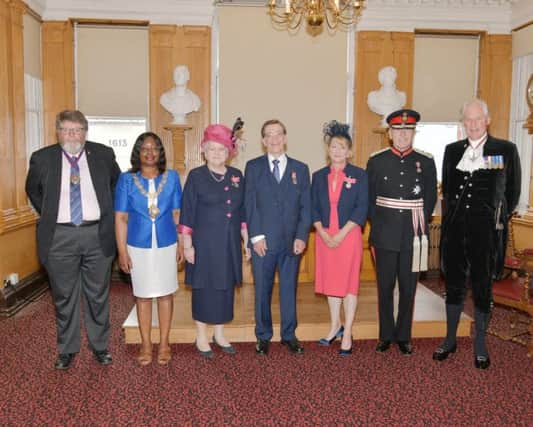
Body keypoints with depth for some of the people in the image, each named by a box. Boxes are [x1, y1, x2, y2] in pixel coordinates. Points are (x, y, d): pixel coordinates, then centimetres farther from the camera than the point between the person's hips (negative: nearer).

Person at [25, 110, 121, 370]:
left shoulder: (103, 155, 1)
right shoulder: (42, 158, 1)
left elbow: (118, 184, 16)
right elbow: (32, 190, 17)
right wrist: (47, 214, 9)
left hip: (97, 235, 0)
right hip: (60, 237, 0)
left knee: (98, 295, 11)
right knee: (64, 297, 10)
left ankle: (100, 346, 26)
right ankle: (67, 349, 26)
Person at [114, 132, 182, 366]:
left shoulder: (172, 177, 1)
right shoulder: (126, 180, -1)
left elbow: (177, 213, 4)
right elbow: (121, 217, -1)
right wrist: (122, 251, -4)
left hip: (166, 244, 1)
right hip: (138, 246, 0)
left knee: (165, 293, 8)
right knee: (143, 295, 8)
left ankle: (164, 343, 20)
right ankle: (146, 344, 21)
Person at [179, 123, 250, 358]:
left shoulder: (237, 176, 7)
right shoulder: (196, 176, -5)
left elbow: (242, 212, 11)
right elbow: (187, 213, -6)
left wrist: (247, 241, 10)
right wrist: (187, 244, -8)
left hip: (229, 243, 4)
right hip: (204, 242, -4)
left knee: (226, 287, 11)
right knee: (204, 288, 4)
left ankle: (219, 334, 27)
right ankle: (201, 336, 20)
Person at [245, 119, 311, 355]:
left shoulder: (300, 169, 9)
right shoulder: (253, 167, 5)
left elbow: (305, 207, 5)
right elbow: (250, 204, -1)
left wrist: (301, 237, -5)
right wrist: (256, 236, -9)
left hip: (292, 241, 1)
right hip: (263, 241, -1)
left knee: (289, 289, 10)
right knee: (262, 290, 7)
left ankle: (289, 335, 24)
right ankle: (263, 336, 22)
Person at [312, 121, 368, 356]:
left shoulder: (359, 175, -2)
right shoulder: (319, 176, 8)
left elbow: (361, 210, -7)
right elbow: (313, 209, 5)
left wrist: (341, 234, -14)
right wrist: (323, 233, -9)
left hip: (349, 235, -3)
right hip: (324, 236, 3)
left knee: (349, 283, 1)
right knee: (330, 282, 12)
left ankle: (347, 334, 11)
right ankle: (335, 325, 29)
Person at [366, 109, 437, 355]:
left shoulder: (426, 162, 3)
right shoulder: (376, 161, 2)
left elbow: (431, 198, 8)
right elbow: (369, 198, 6)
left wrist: (419, 225, 4)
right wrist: (378, 226, 3)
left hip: (414, 238, 0)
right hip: (385, 236, 0)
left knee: (408, 289, 8)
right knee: (385, 288, 7)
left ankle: (403, 336, 21)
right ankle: (386, 336, 20)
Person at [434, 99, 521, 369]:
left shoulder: (506, 150, -1)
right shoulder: (452, 150, 9)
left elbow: (512, 191, 4)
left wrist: (498, 220, 5)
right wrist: (450, 217, 10)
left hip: (486, 231, -3)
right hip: (455, 230, 3)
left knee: (483, 288, 7)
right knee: (454, 285, 11)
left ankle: (480, 346, 21)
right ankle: (450, 340, 26)